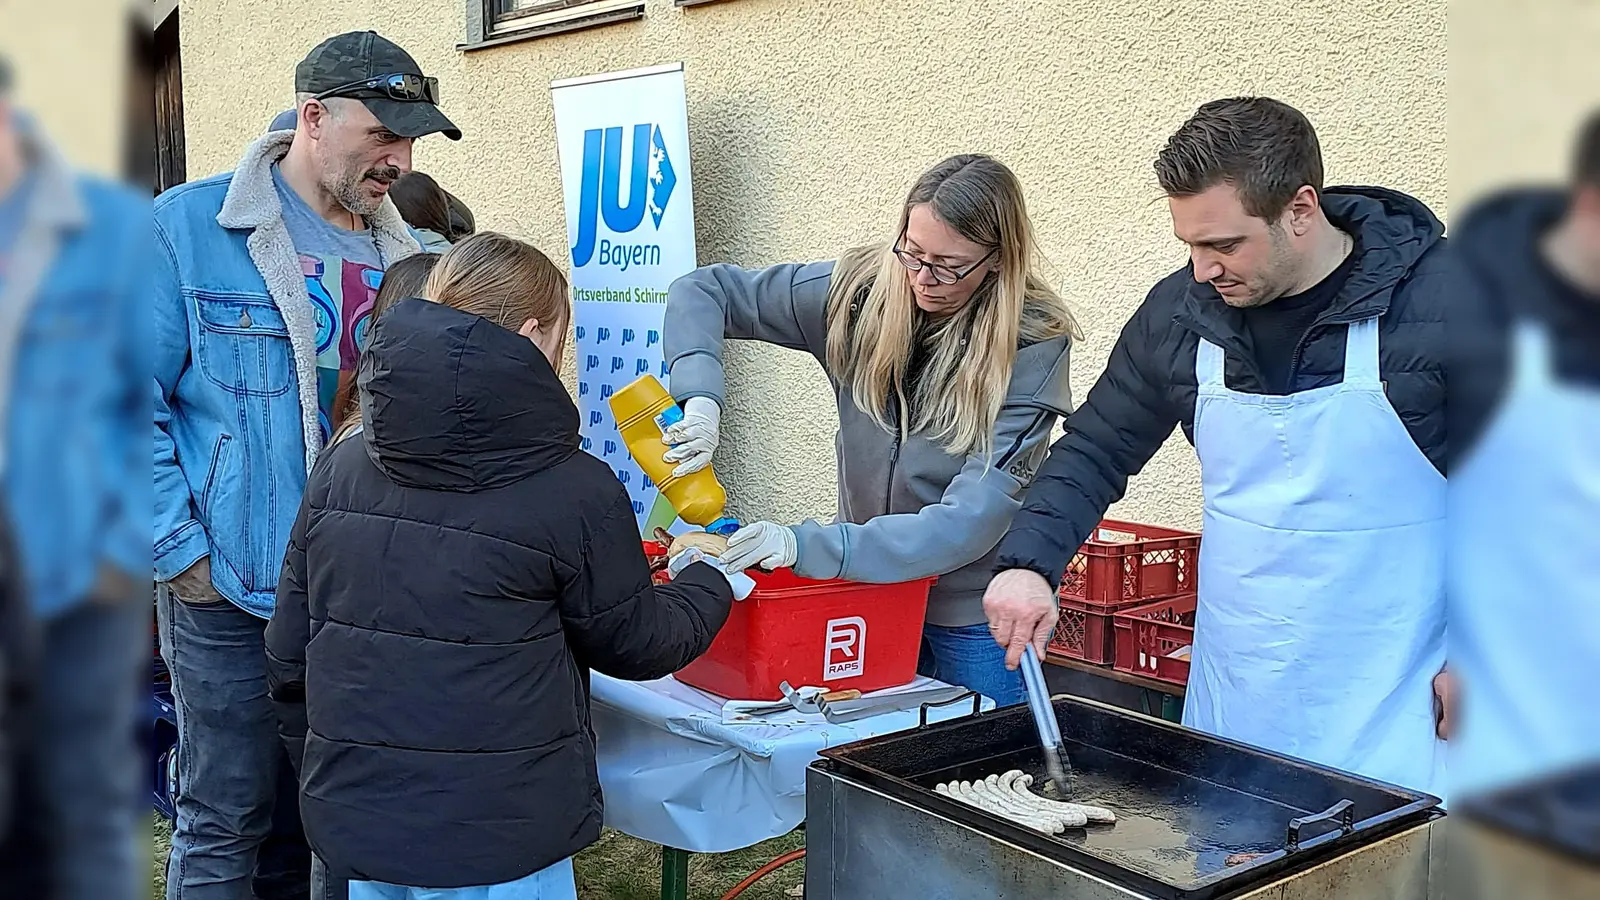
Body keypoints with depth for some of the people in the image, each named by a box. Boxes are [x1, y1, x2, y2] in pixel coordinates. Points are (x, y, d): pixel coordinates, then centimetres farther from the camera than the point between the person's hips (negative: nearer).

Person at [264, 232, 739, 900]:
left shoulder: (342, 465, 1)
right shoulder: (576, 491, -14)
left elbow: (289, 652, 8)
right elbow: (635, 644, 0)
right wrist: (709, 580, 19)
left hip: (355, 817, 5)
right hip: (495, 840, -5)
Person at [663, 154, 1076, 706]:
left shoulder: (1033, 346, -21)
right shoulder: (859, 293, -10)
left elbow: (970, 524, -27)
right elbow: (702, 291, -1)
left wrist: (805, 546, -35)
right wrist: (700, 398, -21)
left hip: (973, 620, -3)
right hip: (864, 583, 4)